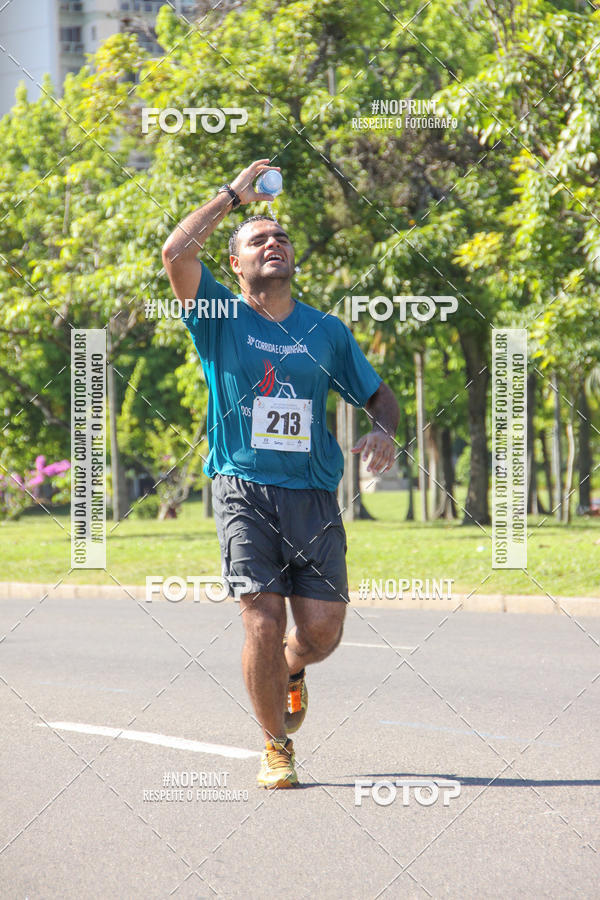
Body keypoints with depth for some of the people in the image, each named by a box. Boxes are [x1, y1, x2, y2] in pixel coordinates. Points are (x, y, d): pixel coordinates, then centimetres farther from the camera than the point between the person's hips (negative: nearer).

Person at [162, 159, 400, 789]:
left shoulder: (325, 331, 13)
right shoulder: (220, 316, 5)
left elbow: (378, 394, 20)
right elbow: (176, 253, -12)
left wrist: (383, 432, -3)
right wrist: (234, 194, -4)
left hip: (314, 495, 2)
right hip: (244, 493, -2)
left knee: (322, 629, -4)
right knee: (262, 624, -10)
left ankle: (291, 670, 33)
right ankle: (275, 749, 7)